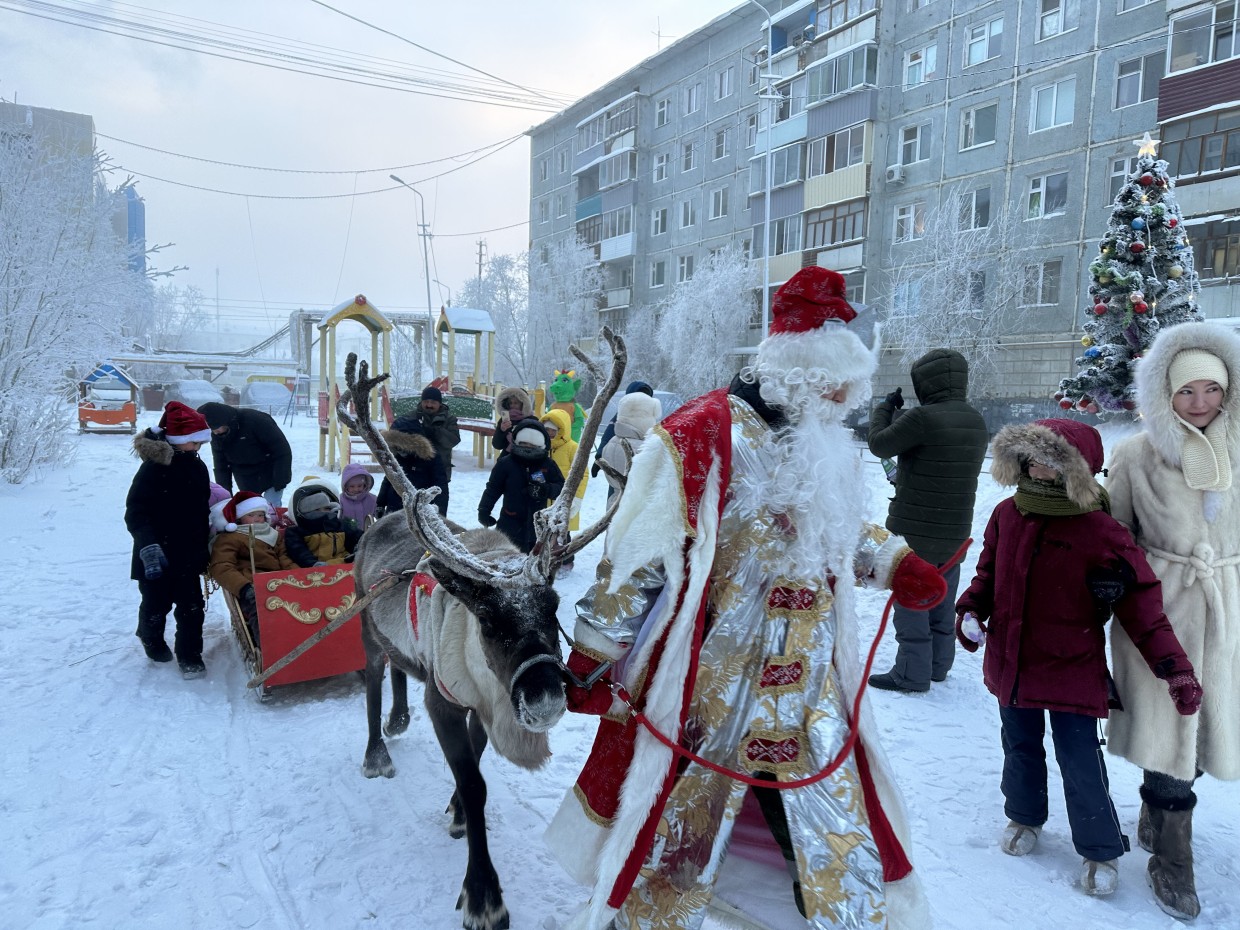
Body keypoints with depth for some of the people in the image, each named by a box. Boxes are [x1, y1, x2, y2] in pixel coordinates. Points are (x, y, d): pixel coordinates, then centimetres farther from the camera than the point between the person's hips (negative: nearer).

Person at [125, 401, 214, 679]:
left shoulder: (196, 466, 6)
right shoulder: (154, 467, -15)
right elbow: (136, 512, -20)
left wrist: (203, 546, 19)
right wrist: (149, 546, -32)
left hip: (188, 553, 5)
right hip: (157, 556, -5)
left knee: (192, 606, 4)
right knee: (157, 603, 12)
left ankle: (190, 656, 16)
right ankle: (152, 641, 40)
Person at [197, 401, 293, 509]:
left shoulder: (255, 420, -26)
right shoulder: (217, 436, -6)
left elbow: (282, 451, -23)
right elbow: (221, 466, 5)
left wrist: (281, 480, -22)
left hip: (270, 475, -5)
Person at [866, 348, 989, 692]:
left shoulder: (923, 417, -22)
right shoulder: (977, 422, 5)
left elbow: (880, 444, -10)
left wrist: (885, 407, 4)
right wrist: (902, 415, 12)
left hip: (915, 529, -8)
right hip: (955, 531, 8)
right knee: (942, 599, 18)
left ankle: (912, 674, 8)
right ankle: (938, 665, 30)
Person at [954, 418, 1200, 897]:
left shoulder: (1101, 533, -16)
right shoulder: (1007, 515, -2)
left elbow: (1142, 606, -12)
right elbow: (988, 573, 10)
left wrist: (1174, 668, -16)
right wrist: (970, 609, -7)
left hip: (1072, 669, -4)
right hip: (1010, 661, 4)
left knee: (1079, 759, 3)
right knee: (1020, 747, 20)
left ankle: (1100, 850, 26)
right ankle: (1024, 817, 44)